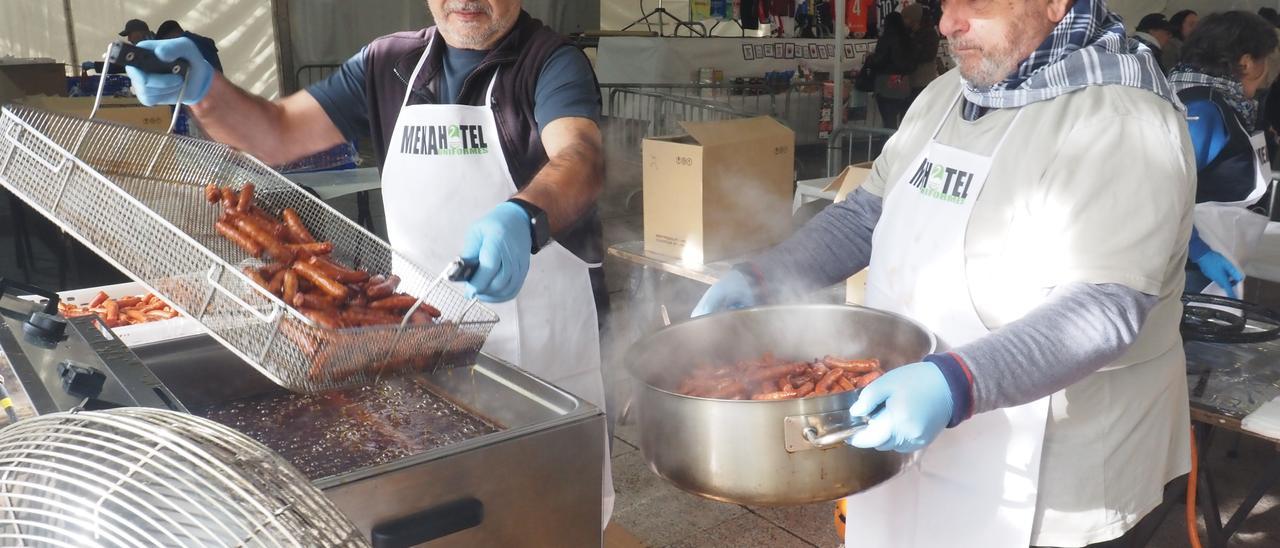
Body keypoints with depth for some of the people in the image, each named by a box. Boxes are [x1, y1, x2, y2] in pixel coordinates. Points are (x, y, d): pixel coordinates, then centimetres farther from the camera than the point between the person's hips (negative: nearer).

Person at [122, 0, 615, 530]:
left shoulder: (551, 63, -11)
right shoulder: (388, 64, 5)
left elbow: (580, 158, -30)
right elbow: (277, 134, 3)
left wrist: (523, 218, -51)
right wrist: (203, 88, -16)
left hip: (542, 345, -4)